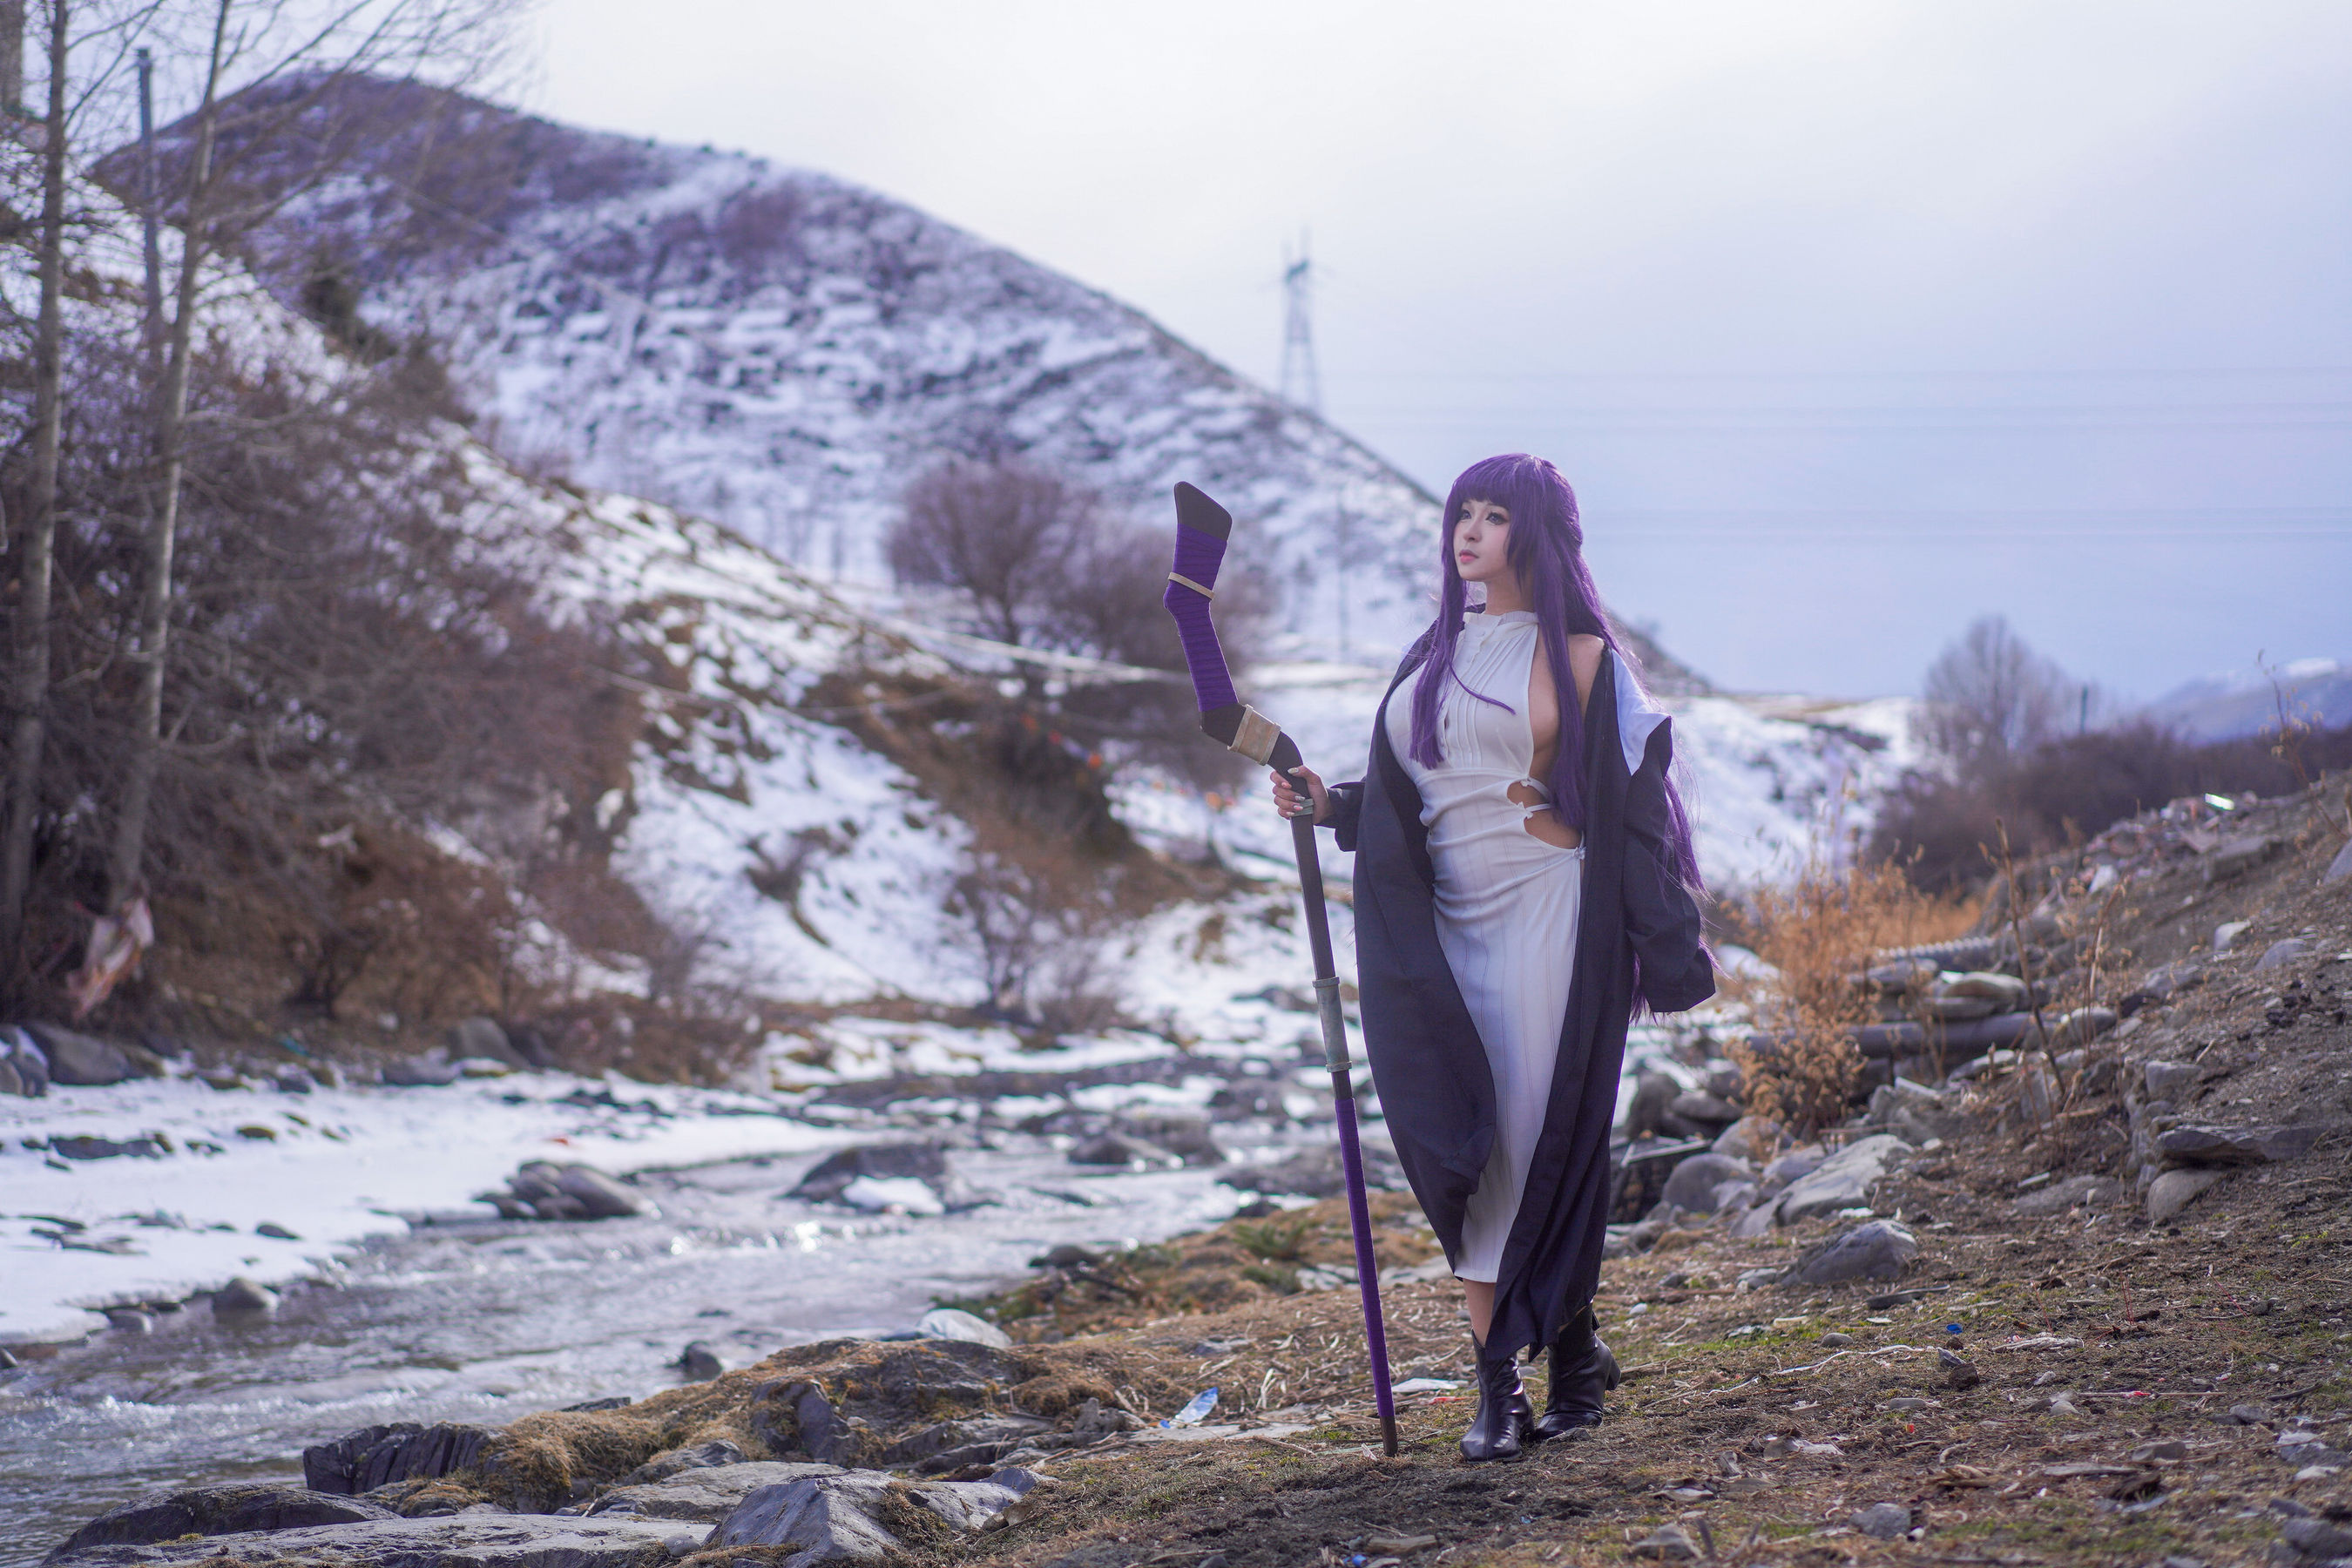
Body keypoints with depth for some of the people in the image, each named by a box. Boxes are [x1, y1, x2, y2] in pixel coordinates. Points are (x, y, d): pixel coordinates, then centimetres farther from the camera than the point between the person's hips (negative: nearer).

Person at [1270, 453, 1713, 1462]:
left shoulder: (1578, 656, -1)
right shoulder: (1437, 652, 16)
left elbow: (1633, 807, -4)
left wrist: (1669, 954, -9)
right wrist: (1331, 806, 0)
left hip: (1544, 916, -5)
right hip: (1447, 925, 5)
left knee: (1540, 1137, -7)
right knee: (1466, 1149, 0)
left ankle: (1569, 1355, 7)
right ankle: (1498, 1385, 4)